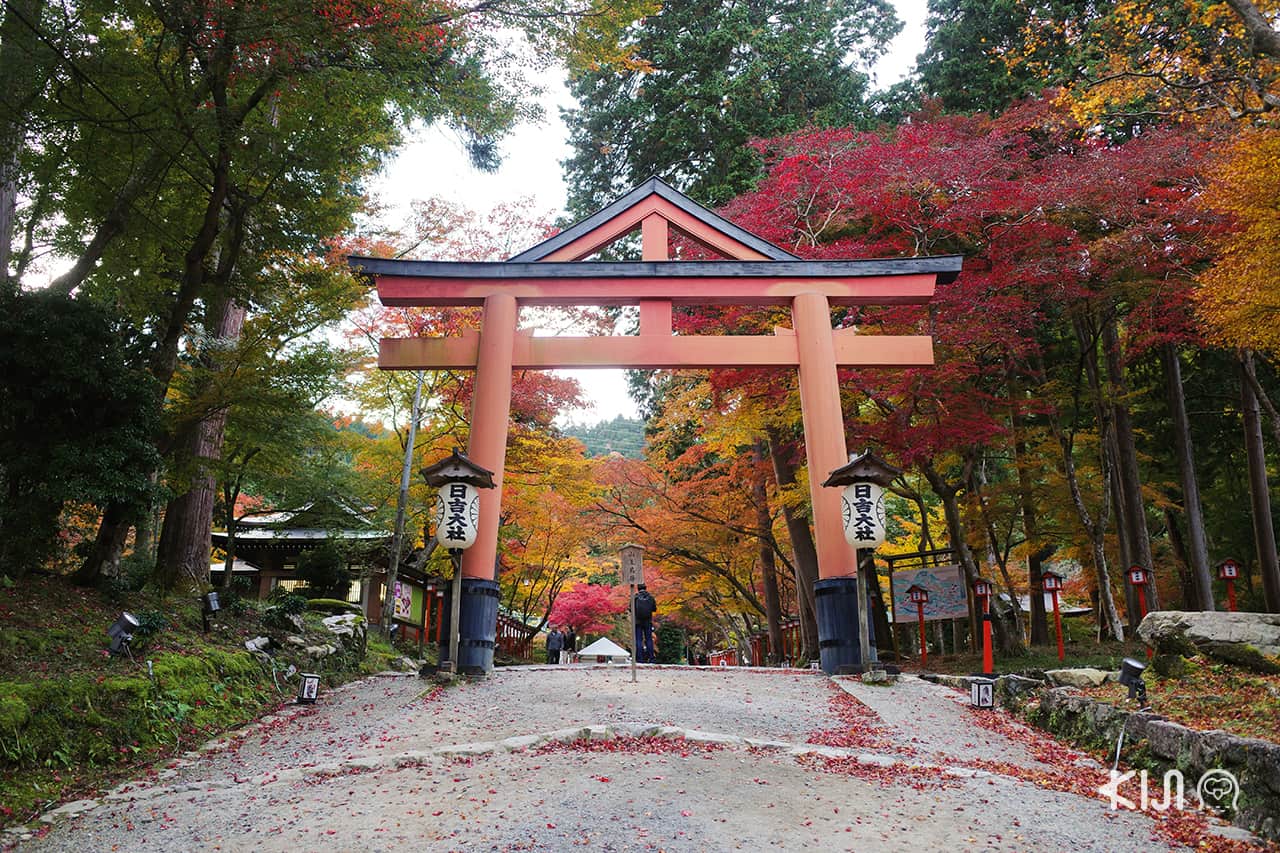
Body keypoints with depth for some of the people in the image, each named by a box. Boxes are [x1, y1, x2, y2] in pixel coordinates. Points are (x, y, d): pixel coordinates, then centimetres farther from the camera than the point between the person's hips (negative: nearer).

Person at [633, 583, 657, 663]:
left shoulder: (635, 597, -6)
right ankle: (651, 658, 4)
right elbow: (655, 609, 7)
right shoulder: (650, 597, 1)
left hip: (638, 621, -2)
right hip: (648, 621, 2)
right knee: (649, 639, 8)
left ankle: (640, 658, -2)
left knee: (638, 640, 2)